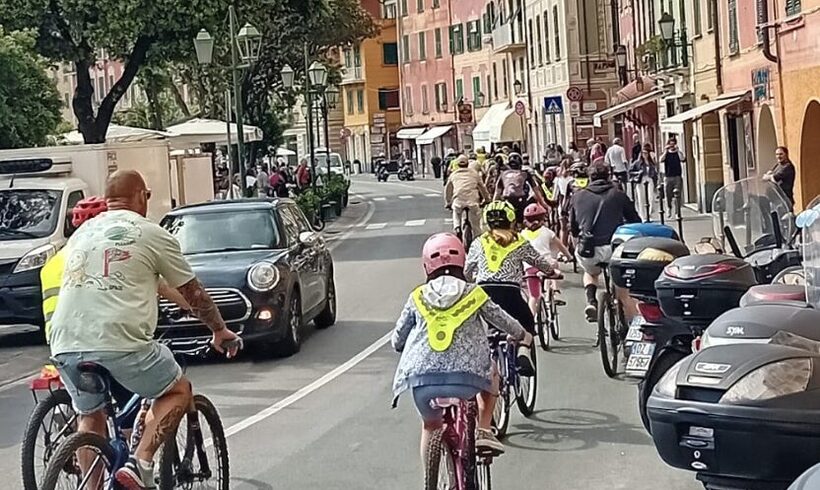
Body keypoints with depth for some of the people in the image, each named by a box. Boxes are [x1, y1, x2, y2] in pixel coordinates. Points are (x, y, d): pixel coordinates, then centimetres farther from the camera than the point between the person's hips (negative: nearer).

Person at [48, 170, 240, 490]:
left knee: (89, 415, 26)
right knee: (178, 391, 15)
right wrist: (220, 330, 28)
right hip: (119, 340, -5)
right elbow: (193, 293, 13)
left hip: (65, 343, 6)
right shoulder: (152, 235, 6)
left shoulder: (81, 233, 22)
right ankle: (140, 464, -2)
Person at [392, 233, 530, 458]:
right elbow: (502, 320, 24)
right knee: (490, 375, 32)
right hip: (466, 376, -1)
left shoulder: (417, 297, 13)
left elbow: (397, 341, 16)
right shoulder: (473, 293, 11)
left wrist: (411, 346, 40)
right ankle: (483, 431, 19)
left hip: (422, 378, 1)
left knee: (430, 425, 27)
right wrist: (522, 335, 45)